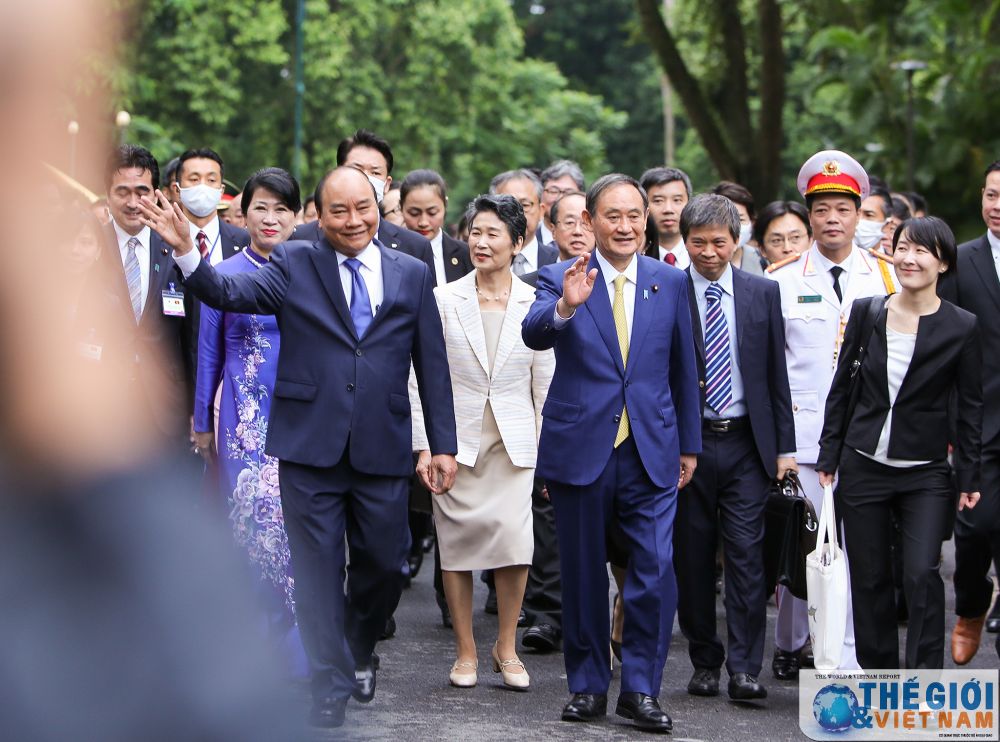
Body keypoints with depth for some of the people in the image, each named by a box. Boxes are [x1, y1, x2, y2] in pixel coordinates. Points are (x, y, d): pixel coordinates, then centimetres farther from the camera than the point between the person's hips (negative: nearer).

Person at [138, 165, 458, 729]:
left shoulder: (412, 274, 7)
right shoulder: (295, 265, 2)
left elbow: (432, 363, 8)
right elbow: (231, 293, -13)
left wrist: (444, 445, 5)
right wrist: (187, 253, -32)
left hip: (382, 450, 2)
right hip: (310, 447, -1)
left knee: (384, 566, 10)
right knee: (318, 569, 4)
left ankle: (359, 652, 37)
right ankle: (332, 685, 15)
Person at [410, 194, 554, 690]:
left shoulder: (536, 304, 3)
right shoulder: (444, 300, 1)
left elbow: (545, 384, 7)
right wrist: (425, 445, -3)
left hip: (514, 441, 0)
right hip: (457, 439, 0)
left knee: (514, 538, -12)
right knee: (456, 543, 1)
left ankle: (506, 648, 5)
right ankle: (466, 652, 15)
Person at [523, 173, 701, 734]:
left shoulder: (671, 282, 6)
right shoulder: (561, 279, -2)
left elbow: (683, 369, 12)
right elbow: (534, 335, -22)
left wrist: (689, 445, 13)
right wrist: (565, 307, -43)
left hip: (651, 453, 1)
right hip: (582, 450, -1)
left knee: (657, 574, -7)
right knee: (584, 576, 9)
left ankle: (641, 689, 5)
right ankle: (589, 685, 23)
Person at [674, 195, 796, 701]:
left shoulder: (763, 293, 6)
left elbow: (776, 373, 8)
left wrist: (784, 445, 4)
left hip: (746, 442, 1)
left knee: (747, 555, -5)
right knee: (692, 559, 5)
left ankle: (744, 668, -3)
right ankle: (705, 663, 17)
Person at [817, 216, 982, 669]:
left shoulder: (961, 327, -4)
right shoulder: (866, 312, 2)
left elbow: (970, 407, 0)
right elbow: (841, 389, 8)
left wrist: (969, 478, -2)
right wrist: (829, 458, 6)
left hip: (926, 473, -2)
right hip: (864, 466, 2)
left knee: (922, 574, -15)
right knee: (869, 578, 6)